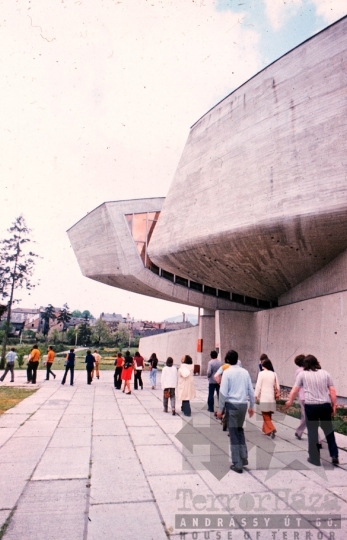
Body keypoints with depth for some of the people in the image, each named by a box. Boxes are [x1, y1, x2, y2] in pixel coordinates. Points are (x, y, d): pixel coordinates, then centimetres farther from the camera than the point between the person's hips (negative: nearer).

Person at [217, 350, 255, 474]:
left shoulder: (227, 372, -9)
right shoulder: (245, 372, 5)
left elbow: (223, 392, -11)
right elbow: (251, 391, 8)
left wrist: (220, 409, -4)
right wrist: (252, 406, 18)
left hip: (232, 405, -5)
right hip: (243, 404, 5)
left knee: (233, 433, 4)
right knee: (240, 430, 24)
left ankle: (237, 464, 9)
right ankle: (244, 458, 23)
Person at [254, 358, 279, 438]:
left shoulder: (261, 373, -10)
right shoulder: (274, 374, 3)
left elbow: (258, 385, -10)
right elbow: (277, 386, 6)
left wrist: (256, 395, -2)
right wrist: (277, 393, 18)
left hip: (264, 397, -5)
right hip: (271, 397, 5)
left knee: (265, 415, 1)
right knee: (268, 415, 17)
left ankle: (272, 429, -15)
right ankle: (267, 430, 25)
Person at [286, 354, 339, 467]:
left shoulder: (303, 374, 2)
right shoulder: (325, 373, 7)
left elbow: (294, 391, 5)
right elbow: (332, 391, 4)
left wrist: (290, 401, 19)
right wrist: (334, 406, 12)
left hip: (311, 405, -2)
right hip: (325, 405, 2)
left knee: (312, 431, 8)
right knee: (329, 430, 18)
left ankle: (315, 458, 14)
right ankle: (334, 456, 21)